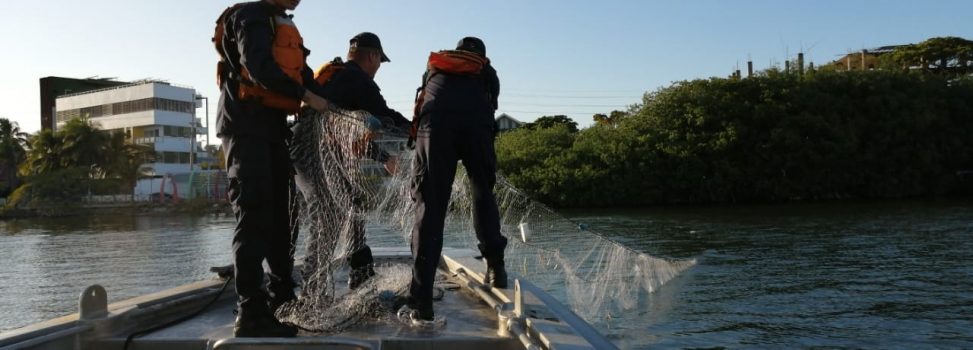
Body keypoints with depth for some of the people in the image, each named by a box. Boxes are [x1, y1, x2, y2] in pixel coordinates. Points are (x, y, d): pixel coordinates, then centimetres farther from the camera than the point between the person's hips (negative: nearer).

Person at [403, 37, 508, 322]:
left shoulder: (434, 66, 39)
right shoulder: (487, 71, 35)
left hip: (435, 124, 0)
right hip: (477, 124, 0)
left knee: (429, 208, -3)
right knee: (484, 193, 24)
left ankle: (422, 299, -11)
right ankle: (495, 267, 16)